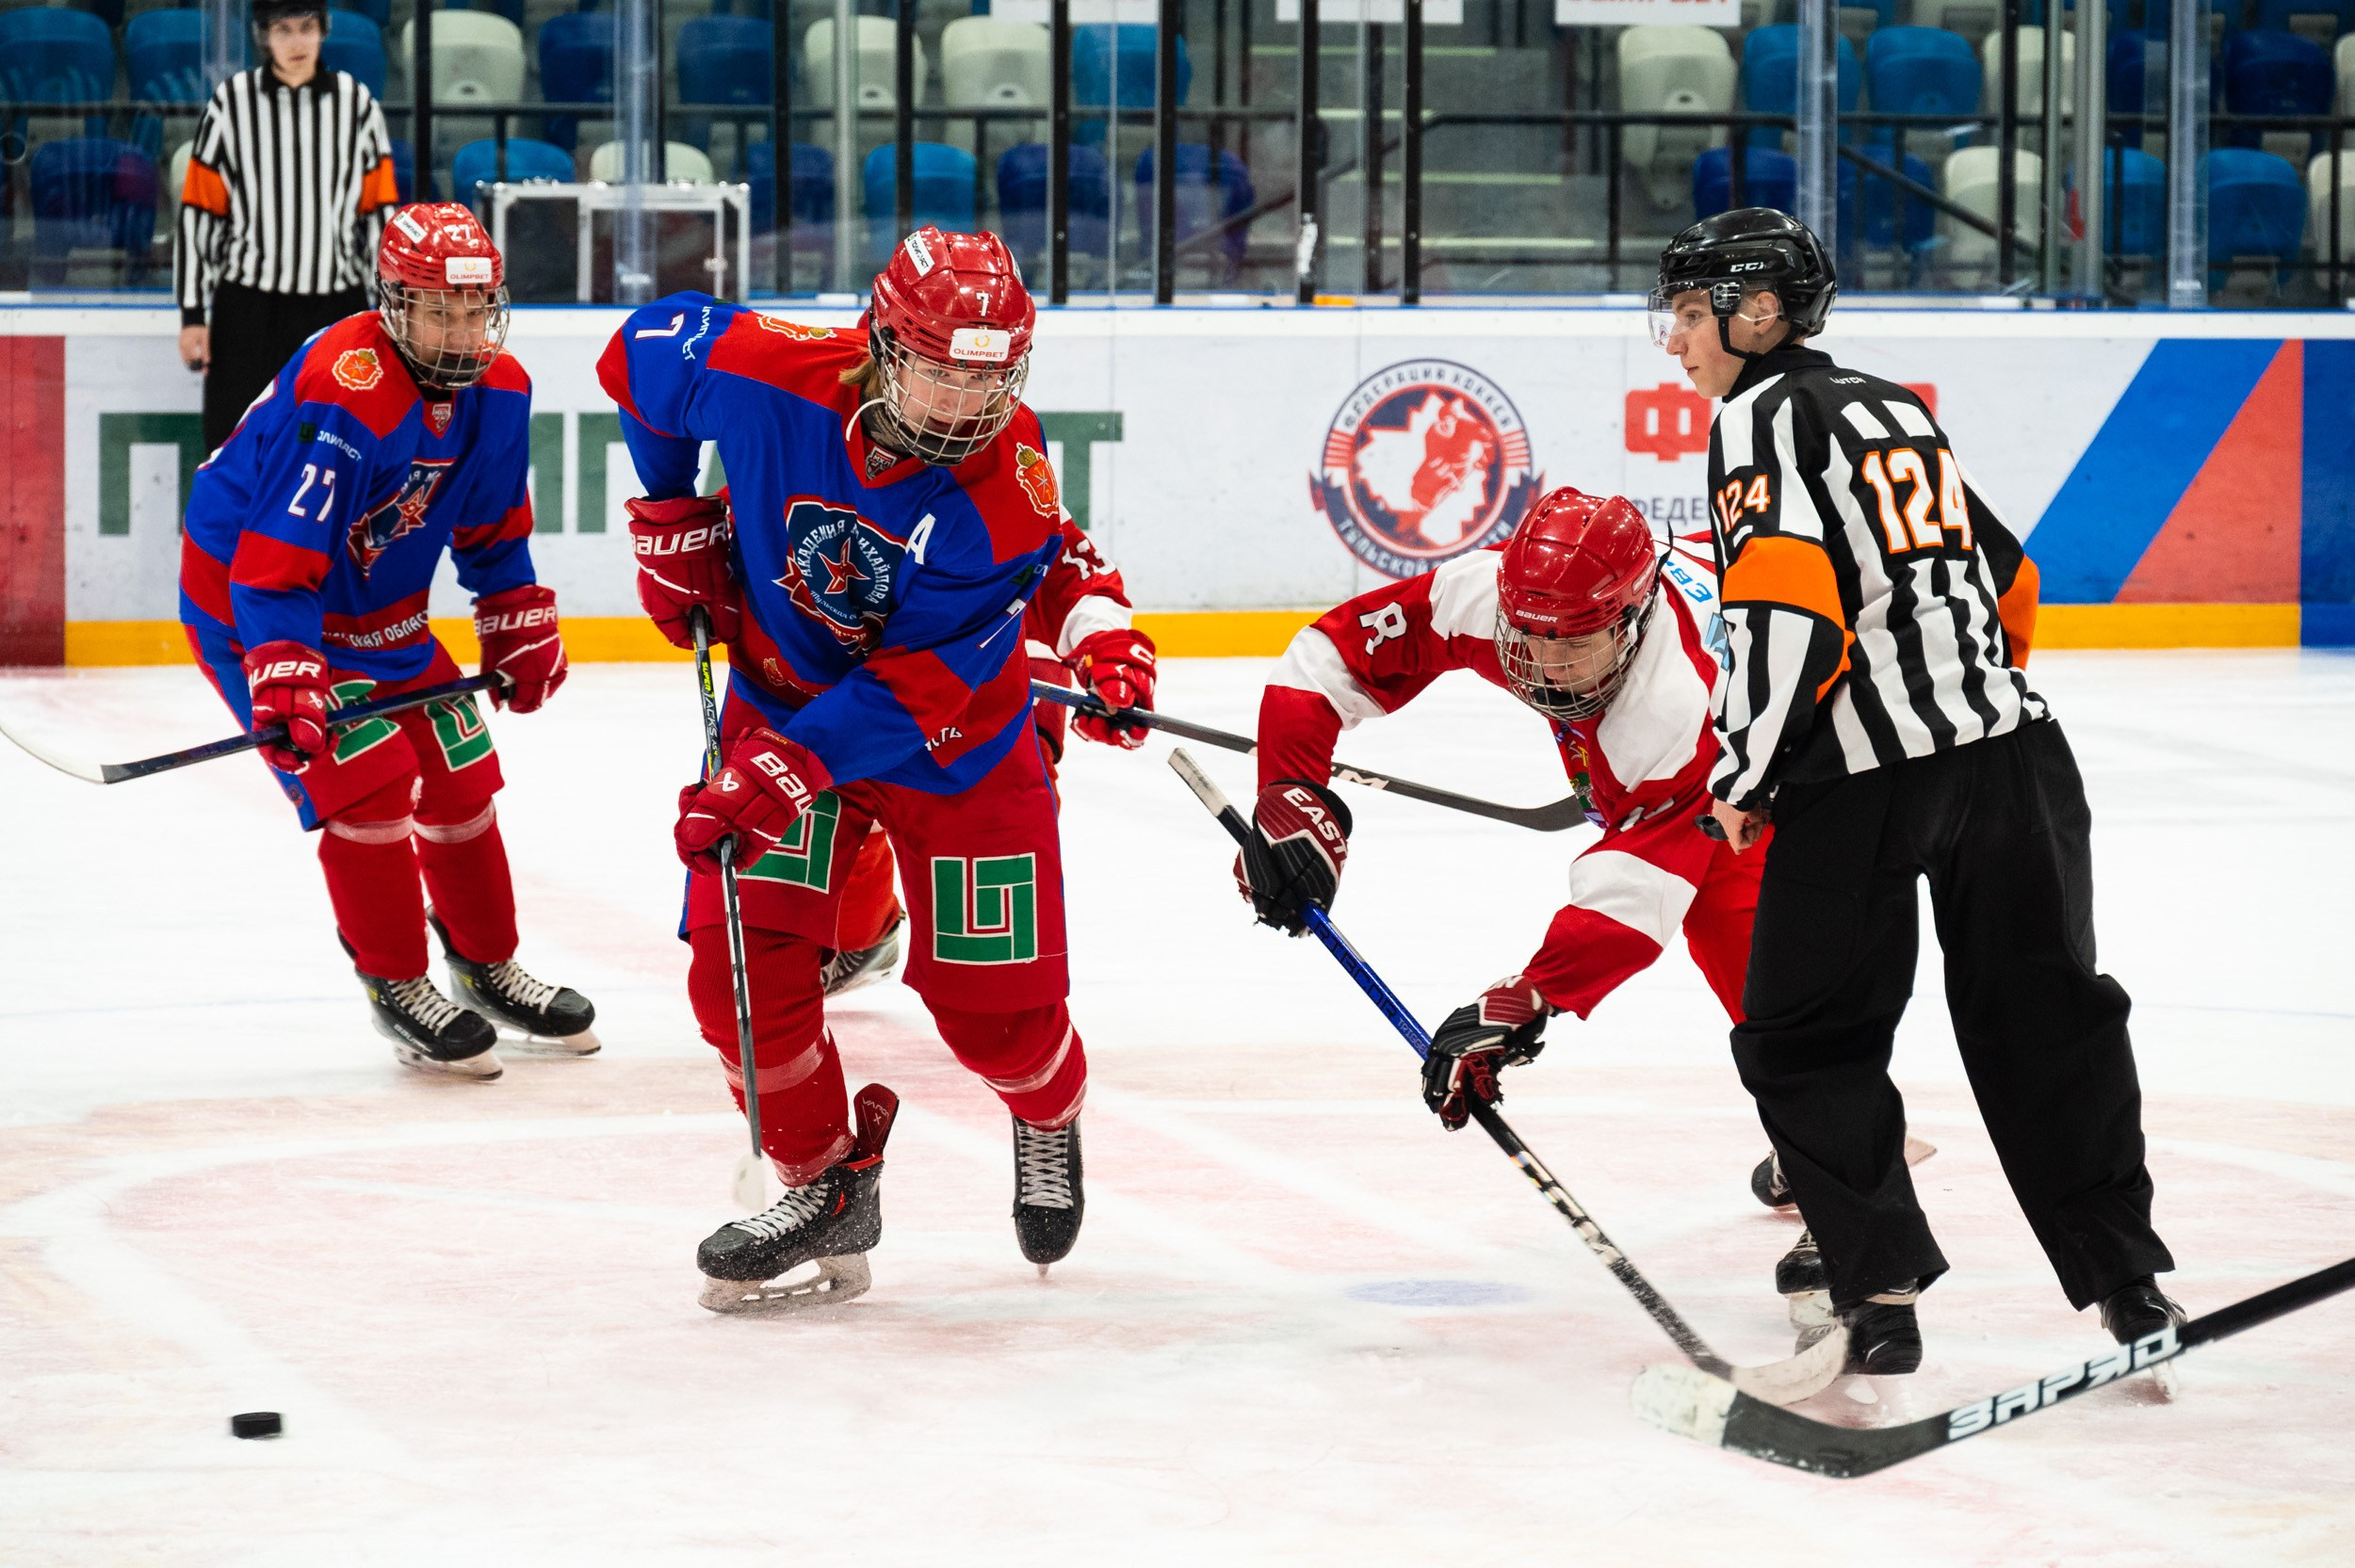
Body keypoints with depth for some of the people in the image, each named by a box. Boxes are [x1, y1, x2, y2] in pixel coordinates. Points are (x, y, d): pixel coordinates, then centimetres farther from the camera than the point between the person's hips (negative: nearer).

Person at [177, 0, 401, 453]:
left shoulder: (355, 103, 3)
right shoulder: (231, 102, -1)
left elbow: (381, 212, 6)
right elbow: (197, 213, 0)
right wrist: (192, 314, -2)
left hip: (334, 310, 1)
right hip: (247, 310, -1)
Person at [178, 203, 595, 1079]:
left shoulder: (498, 392, -7)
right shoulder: (344, 398, -33)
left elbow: (492, 529, 12)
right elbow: (275, 559, -36)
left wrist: (521, 632, 11)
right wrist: (283, 682, -43)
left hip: (376, 606, 8)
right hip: (244, 601, -8)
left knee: (459, 774, 10)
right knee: (368, 780, -17)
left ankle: (488, 967, 27)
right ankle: (396, 989, -2)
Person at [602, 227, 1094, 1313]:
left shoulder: (1007, 496, -30)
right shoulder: (767, 376, -27)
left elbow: (915, 688, -29)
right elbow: (643, 349, -3)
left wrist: (785, 772, -36)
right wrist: (673, 518, 1)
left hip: (955, 742, -2)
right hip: (783, 693, 2)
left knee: (995, 1001, 0)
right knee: (739, 957, -13)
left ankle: (1049, 1117, 37)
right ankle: (827, 1187, 6)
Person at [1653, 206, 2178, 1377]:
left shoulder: (1763, 414, -4)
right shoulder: (1895, 409, 21)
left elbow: (1787, 605, -16)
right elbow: (2011, 586, 25)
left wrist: (1742, 776, -7)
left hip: (1865, 785, -7)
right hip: (2010, 747, 7)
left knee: (1806, 1042, 6)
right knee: (2044, 1018, 14)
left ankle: (1882, 1291, -2)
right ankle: (2128, 1281, 15)